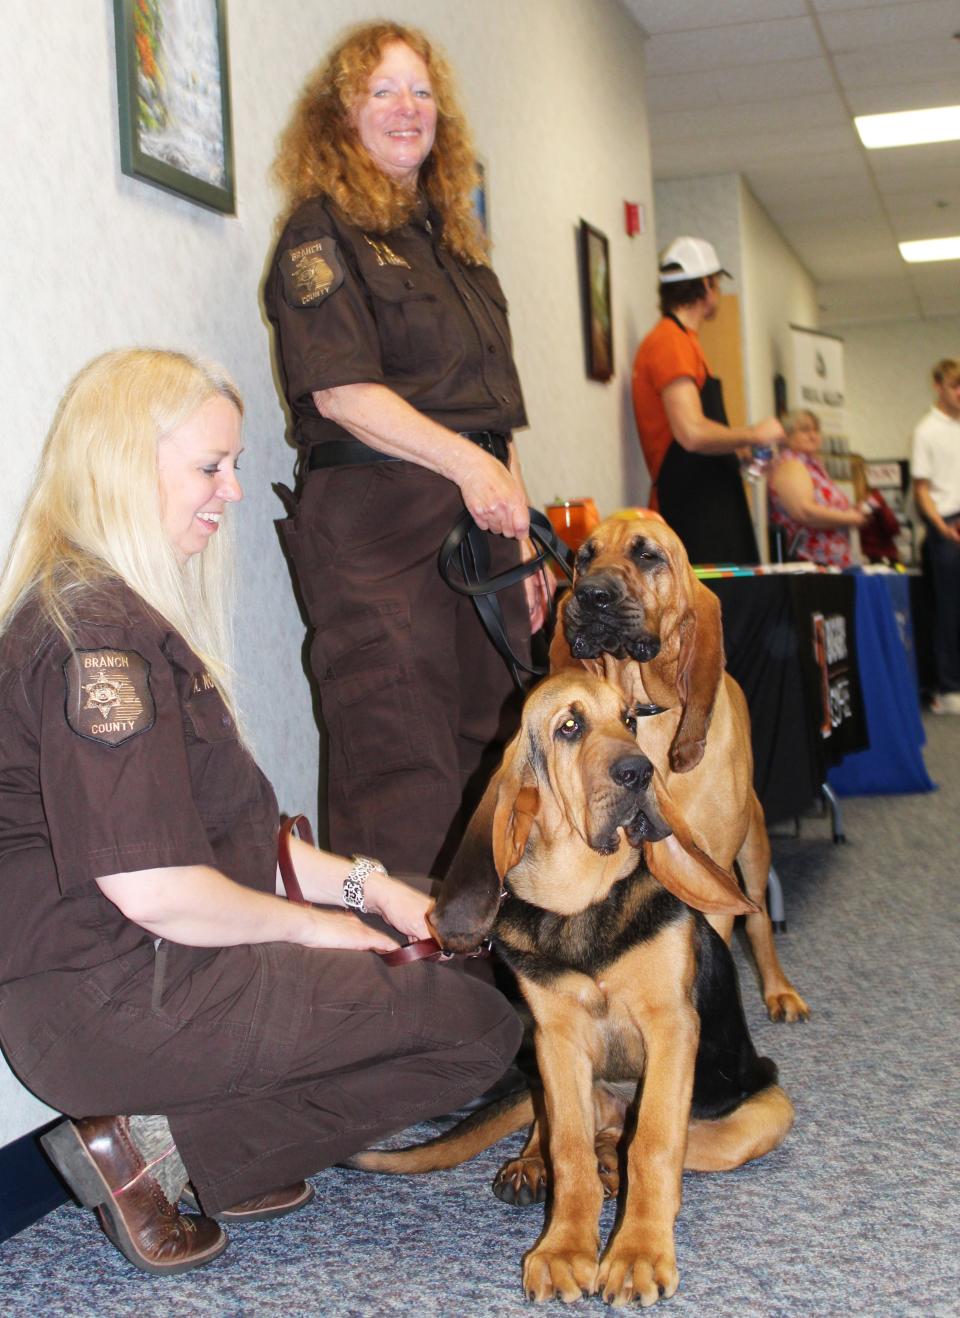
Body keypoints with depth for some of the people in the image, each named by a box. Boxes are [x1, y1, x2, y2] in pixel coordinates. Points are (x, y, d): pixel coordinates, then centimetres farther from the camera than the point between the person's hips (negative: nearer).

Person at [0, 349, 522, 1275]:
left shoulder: (122, 609, 15)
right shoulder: (93, 629, -19)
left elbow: (216, 832, 16)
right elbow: (153, 889, -25)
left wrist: (361, 885, 6)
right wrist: (309, 924, -8)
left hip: (111, 982, 10)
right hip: (115, 1005, -10)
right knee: (479, 1027, -10)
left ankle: (164, 1137, 5)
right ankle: (170, 1149, -6)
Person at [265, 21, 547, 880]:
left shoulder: (452, 239, 22)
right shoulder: (323, 229, -1)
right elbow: (339, 390, -14)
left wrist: (522, 542, 17)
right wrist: (465, 462, -23)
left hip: (478, 519, 8)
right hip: (377, 526, -7)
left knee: (489, 751, 7)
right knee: (401, 773, -10)